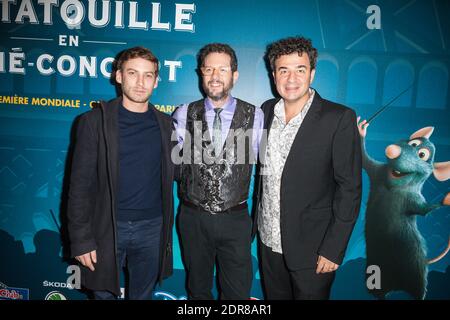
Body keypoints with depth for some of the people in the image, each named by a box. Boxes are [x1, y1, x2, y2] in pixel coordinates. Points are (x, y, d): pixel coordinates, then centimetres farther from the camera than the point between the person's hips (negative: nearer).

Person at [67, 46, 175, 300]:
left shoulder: (165, 124, 4)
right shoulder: (95, 121, -6)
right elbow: (81, 184, -7)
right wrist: (81, 239, -9)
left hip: (152, 228, 3)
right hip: (107, 229, -2)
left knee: (143, 295, 18)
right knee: (105, 293, 14)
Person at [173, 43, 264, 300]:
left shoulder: (255, 116, -5)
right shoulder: (184, 115, 0)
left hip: (235, 219, -1)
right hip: (193, 218, 2)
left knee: (238, 293, 11)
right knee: (198, 290, 21)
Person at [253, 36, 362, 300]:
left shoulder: (340, 118, -14)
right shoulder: (267, 111, 2)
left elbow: (350, 188, -13)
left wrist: (334, 249, -14)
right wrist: (256, 222, 8)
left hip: (311, 247, -4)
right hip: (268, 240, 5)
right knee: (273, 296, 21)